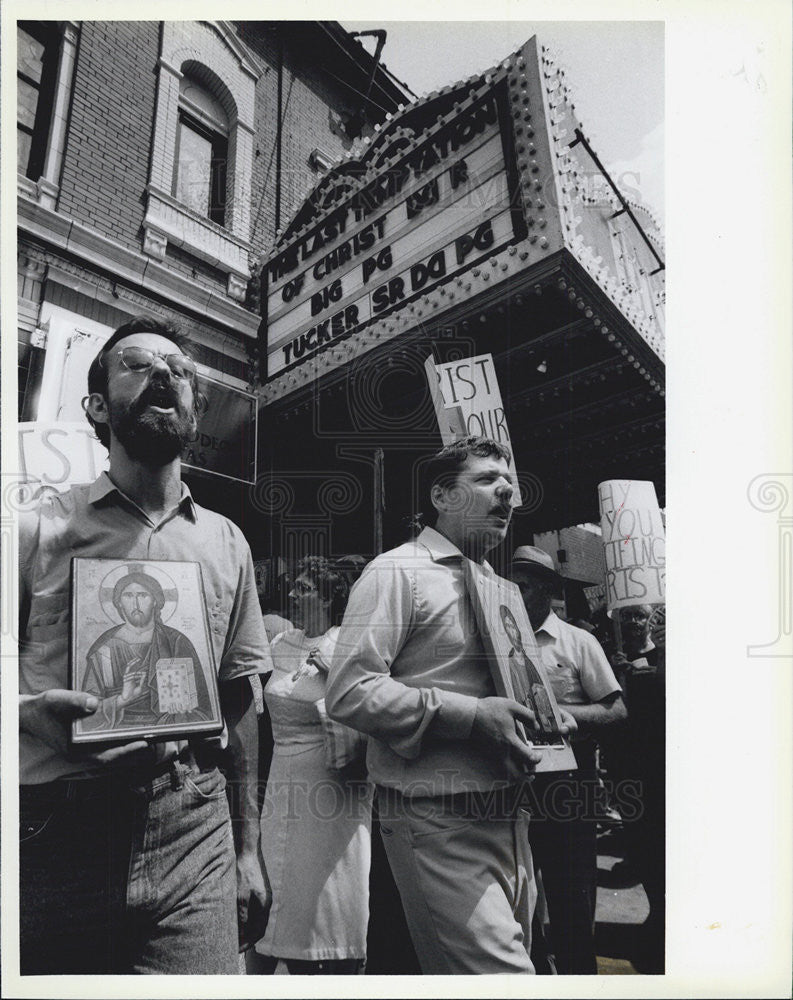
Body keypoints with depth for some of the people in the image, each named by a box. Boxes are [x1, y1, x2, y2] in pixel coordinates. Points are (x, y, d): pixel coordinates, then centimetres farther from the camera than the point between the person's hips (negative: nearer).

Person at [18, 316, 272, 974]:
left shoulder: (227, 543, 9)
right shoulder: (38, 531, 1)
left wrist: (249, 849, 11)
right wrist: (29, 712, -19)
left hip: (194, 838, 2)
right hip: (55, 834, -1)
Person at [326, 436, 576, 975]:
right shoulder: (398, 572, -9)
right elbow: (349, 691, -19)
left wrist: (542, 719, 7)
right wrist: (471, 716, -22)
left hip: (509, 820, 8)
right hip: (440, 824, -8)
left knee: (514, 960, 18)